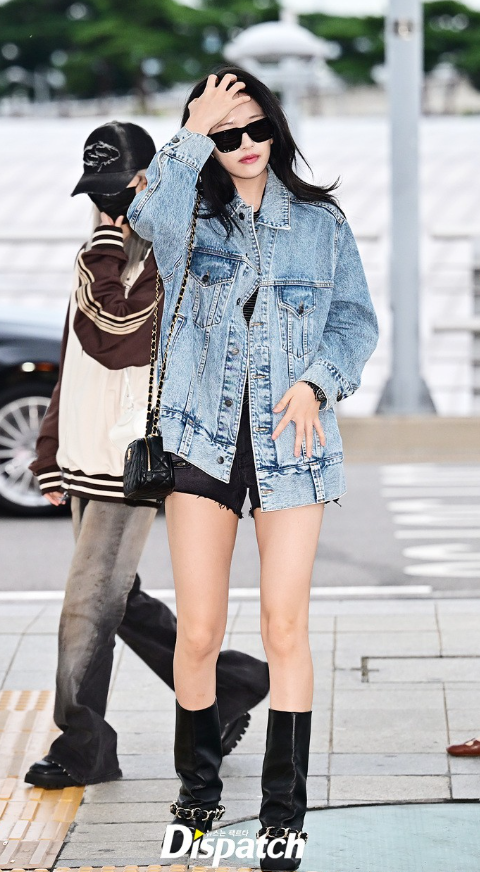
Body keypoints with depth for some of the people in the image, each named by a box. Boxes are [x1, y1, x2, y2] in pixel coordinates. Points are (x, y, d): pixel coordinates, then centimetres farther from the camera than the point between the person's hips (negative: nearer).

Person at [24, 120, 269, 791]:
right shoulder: (111, 253, 18)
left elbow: (112, 337, -23)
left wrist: (106, 247, -17)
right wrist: (53, 453, 20)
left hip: (134, 460, -9)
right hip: (88, 458, 9)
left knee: (89, 601, -8)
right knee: (119, 599, 12)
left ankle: (82, 746, -1)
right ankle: (228, 686, 26)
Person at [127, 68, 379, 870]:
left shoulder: (322, 223, 9)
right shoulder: (189, 216, 6)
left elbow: (356, 319, 8)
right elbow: (149, 216, -18)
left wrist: (317, 381, -9)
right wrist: (192, 135, -15)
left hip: (290, 439, 0)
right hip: (204, 438, 0)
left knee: (285, 628, -4)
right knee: (199, 629, 0)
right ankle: (198, 791, 20)